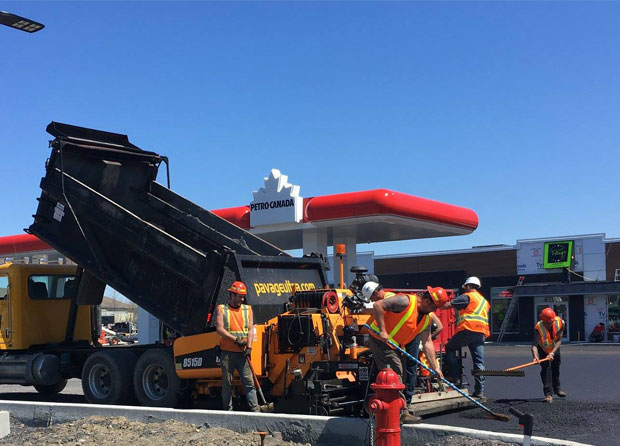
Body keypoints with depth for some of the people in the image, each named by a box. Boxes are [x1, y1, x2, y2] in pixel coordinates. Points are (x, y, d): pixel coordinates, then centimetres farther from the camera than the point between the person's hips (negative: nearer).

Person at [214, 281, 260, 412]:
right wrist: (235, 339, -15)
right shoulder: (221, 309, 5)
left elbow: (250, 330, 4)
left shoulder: (247, 309, 12)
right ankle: (228, 410, 14)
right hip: (227, 353, -1)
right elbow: (219, 329, -5)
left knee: (249, 382, -4)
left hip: (242, 353, 1)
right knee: (227, 383, 5)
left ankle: (255, 409, -7)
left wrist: (249, 347, -9)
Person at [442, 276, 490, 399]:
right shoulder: (484, 301, 28)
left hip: (467, 329, -7)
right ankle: (480, 390, 1)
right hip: (481, 333, 7)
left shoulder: (467, 297, 3)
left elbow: (448, 305, -1)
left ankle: (454, 377, 2)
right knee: (479, 362, 5)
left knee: (450, 348, 11)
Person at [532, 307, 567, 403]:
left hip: (554, 348, 3)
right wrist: (535, 356, -64)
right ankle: (548, 394, -13)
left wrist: (553, 353, -36)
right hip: (542, 349, -3)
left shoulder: (560, 322, -30)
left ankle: (556, 388, 41)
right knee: (545, 368, -16)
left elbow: (559, 340, -24)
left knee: (556, 367, 17)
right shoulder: (538, 327, -38)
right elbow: (534, 345, -45)